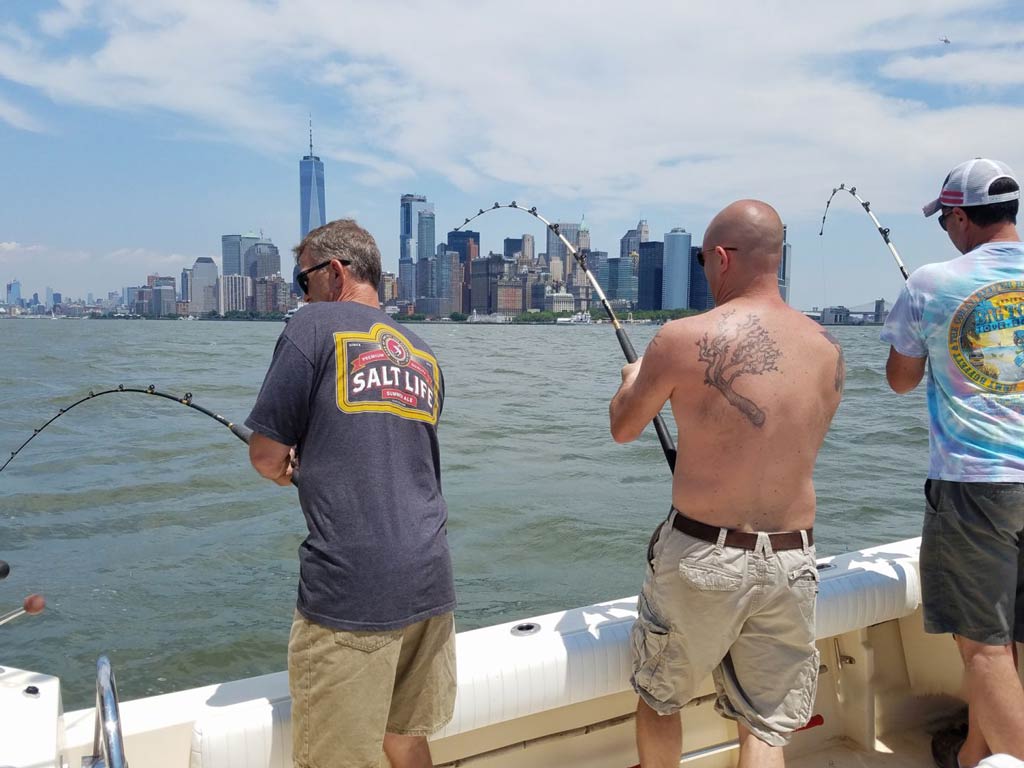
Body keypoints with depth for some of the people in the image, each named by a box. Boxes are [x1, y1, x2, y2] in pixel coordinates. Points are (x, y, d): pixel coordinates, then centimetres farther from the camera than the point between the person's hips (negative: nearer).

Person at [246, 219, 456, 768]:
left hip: (348, 591, -6)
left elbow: (266, 457, -5)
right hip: (430, 583, 7)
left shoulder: (315, 326, -4)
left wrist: (283, 470, 17)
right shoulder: (424, 355, 15)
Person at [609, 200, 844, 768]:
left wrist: (632, 380, 22)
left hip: (701, 556, -4)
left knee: (659, 699, 21)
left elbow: (622, 429, 0)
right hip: (793, 561, 4)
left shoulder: (683, 339, -14)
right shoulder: (828, 350, 2)